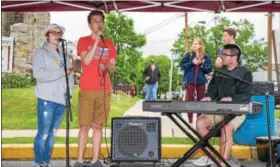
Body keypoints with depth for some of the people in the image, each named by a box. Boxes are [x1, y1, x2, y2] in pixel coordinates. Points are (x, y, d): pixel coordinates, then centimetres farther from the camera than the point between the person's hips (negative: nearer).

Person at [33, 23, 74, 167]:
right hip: (47, 99, -5)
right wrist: (62, 72, -14)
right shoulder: (41, 52, 2)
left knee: (52, 134, 9)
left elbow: (69, 75, 15)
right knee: (43, 133, -7)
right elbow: (38, 73, -13)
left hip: (61, 100, 6)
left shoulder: (63, 55, 19)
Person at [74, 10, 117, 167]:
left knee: (98, 125, 5)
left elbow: (113, 67, 14)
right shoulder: (83, 41, 3)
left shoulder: (109, 43, 14)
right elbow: (86, 61, -12)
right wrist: (96, 41, -12)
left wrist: (108, 66, -10)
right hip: (87, 90, -3)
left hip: (104, 90, 3)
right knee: (84, 125, -3)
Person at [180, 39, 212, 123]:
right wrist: (192, 62, -15)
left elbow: (209, 69, 2)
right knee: (190, 100, 3)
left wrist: (201, 65, -13)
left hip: (201, 81, 1)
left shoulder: (205, 56, 2)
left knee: (201, 100, 7)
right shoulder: (188, 54, 1)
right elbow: (182, 66, -3)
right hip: (190, 81, -1)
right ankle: (190, 121, 10)